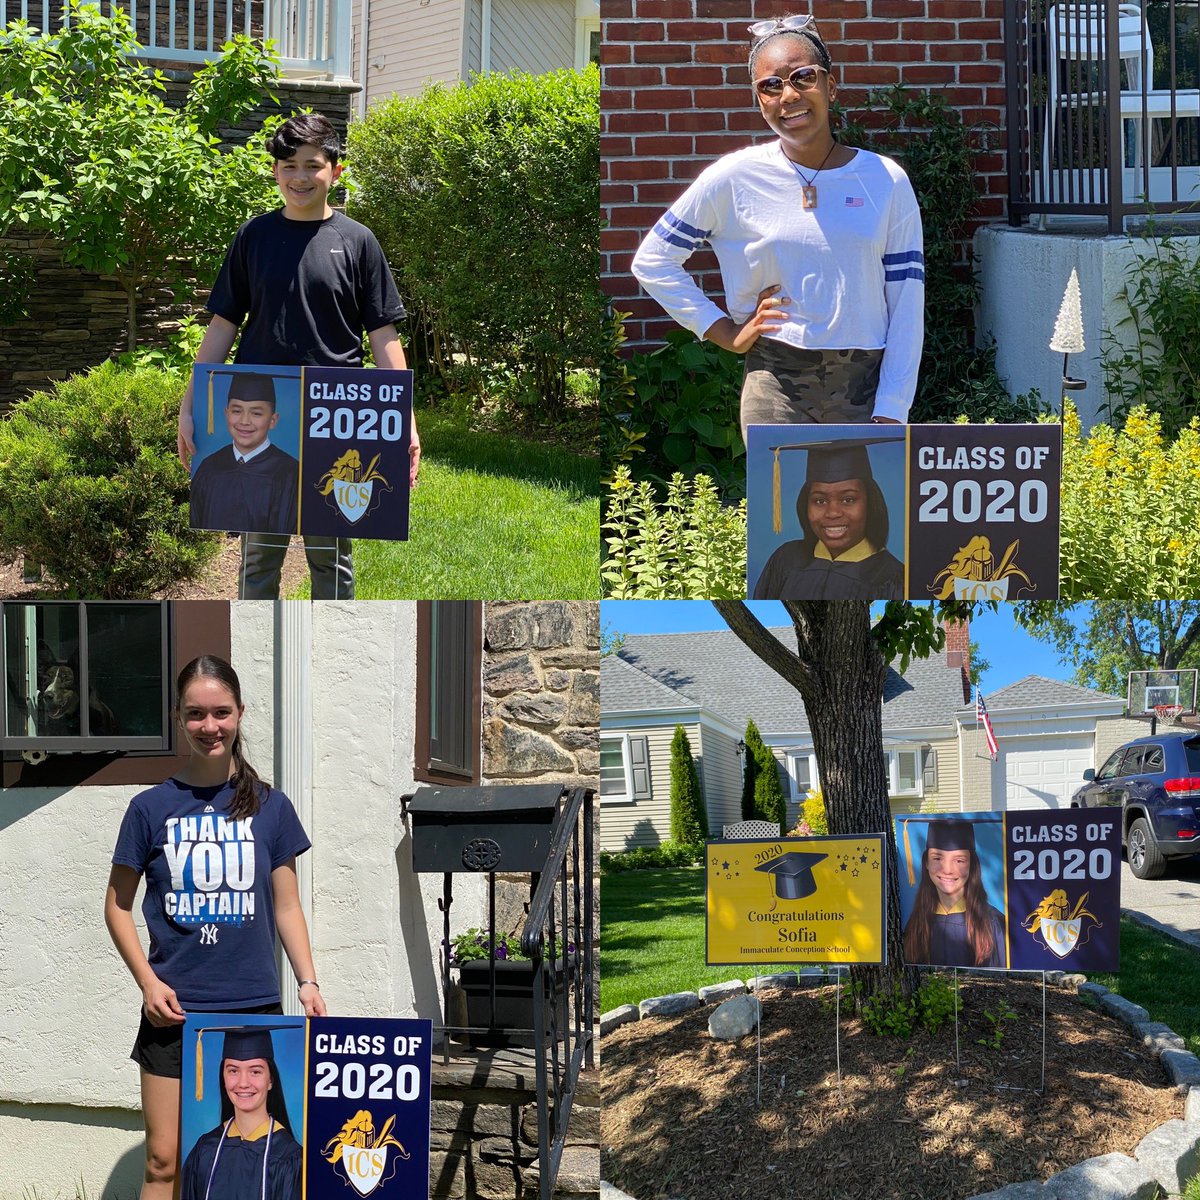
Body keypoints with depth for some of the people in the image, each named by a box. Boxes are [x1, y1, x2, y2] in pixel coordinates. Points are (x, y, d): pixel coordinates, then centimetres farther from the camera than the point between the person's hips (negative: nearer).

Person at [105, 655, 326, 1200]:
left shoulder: (269, 807, 5)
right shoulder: (152, 808, 1)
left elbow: (287, 907, 9)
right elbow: (118, 906, 7)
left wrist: (308, 982, -3)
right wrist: (148, 981, -5)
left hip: (253, 1008, 1)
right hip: (174, 1009, -1)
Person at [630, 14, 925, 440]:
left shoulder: (885, 181, 3)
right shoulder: (736, 178, 0)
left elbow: (906, 305, 3)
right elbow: (652, 261, 8)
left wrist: (890, 410, -4)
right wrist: (727, 333, 2)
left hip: (866, 388, 1)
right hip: (776, 387, -1)